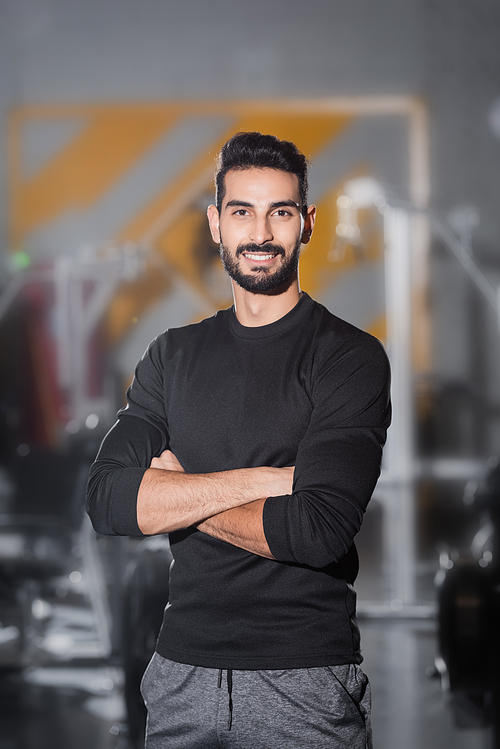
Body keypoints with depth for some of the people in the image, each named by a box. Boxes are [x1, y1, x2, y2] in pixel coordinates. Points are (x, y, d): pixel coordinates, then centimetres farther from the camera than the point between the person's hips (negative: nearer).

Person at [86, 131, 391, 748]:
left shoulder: (349, 357, -7)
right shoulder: (173, 356, 9)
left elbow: (319, 529, -19)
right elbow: (107, 501, -5)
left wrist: (178, 495, -6)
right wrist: (263, 478, -15)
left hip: (305, 679, -4)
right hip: (183, 668, 4)